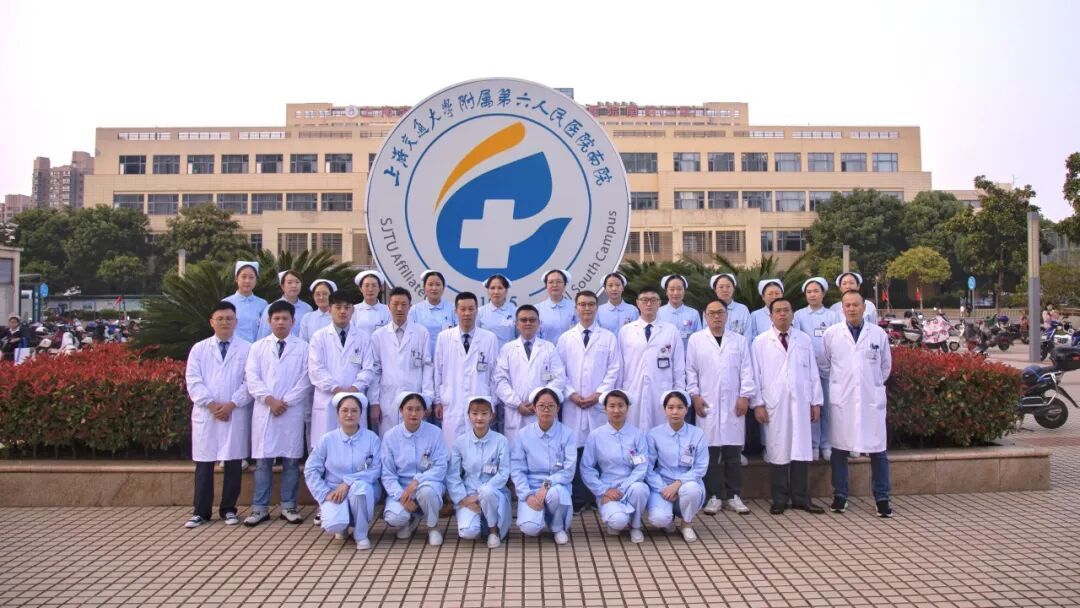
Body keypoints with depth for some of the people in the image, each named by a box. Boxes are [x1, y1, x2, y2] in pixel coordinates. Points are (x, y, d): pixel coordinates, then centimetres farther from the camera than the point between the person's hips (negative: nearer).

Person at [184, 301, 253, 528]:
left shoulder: (247, 349, 5)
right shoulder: (199, 349, 10)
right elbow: (193, 381, 1)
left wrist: (232, 404, -12)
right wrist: (212, 404, -10)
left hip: (236, 414, -1)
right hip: (206, 414, 1)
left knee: (233, 463, 3)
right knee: (204, 464, 4)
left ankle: (228, 509, 15)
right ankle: (201, 511, 13)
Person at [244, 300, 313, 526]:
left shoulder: (303, 347, 6)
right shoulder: (258, 347, 11)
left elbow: (305, 380, -1)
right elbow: (251, 378, 2)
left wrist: (286, 402, -10)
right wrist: (270, 399, -11)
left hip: (292, 411, -1)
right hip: (264, 410, 1)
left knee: (291, 460, 3)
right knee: (262, 461, 4)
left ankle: (288, 506, 12)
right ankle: (260, 508, 12)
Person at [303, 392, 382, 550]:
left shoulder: (371, 438, -5)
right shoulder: (327, 439, -1)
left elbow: (376, 470, -13)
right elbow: (311, 470, 0)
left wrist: (347, 483, -21)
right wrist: (325, 494, -11)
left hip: (362, 491, 0)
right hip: (334, 492, 0)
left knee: (360, 486, -38)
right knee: (333, 525, -30)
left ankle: (361, 534, -12)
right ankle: (343, 526, 12)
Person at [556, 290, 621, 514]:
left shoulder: (609, 338, 8)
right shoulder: (565, 338, 11)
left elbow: (614, 370, 3)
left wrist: (599, 394, -8)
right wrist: (571, 394, -6)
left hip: (600, 404, -1)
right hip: (573, 404, 1)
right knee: (575, 449, -1)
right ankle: (577, 499, 7)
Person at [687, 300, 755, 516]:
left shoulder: (739, 340, 11)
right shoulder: (696, 340, 7)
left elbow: (746, 371, 6)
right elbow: (691, 370, 5)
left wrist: (745, 396, -2)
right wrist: (694, 395, -4)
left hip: (733, 404, 1)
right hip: (707, 404, -1)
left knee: (733, 453, 4)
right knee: (710, 452, 0)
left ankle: (733, 496, 13)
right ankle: (714, 496, 8)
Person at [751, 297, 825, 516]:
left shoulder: (804, 340, 11)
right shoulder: (761, 342, 3)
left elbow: (813, 372, 11)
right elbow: (755, 374, 1)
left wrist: (816, 401, 8)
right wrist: (757, 403, -4)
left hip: (800, 404, 2)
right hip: (773, 405, -2)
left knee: (801, 451, 4)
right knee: (778, 452, 1)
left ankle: (801, 498, 14)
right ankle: (780, 499, 11)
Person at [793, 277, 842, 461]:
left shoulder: (832, 315, 9)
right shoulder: (799, 315, 6)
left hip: (829, 366, 1)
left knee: (828, 408, 3)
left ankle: (827, 445, 11)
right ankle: (812, 445, 9)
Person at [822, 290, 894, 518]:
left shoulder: (879, 334, 3)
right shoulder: (831, 334, 1)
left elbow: (886, 366, 15)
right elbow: (825, 364, 11)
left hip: (872, 399, 1)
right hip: (841, 399, 0)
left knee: (878, 451, 3)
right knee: (839, 449, 5)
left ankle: (882, 499, 14)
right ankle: (840, 496, 16)